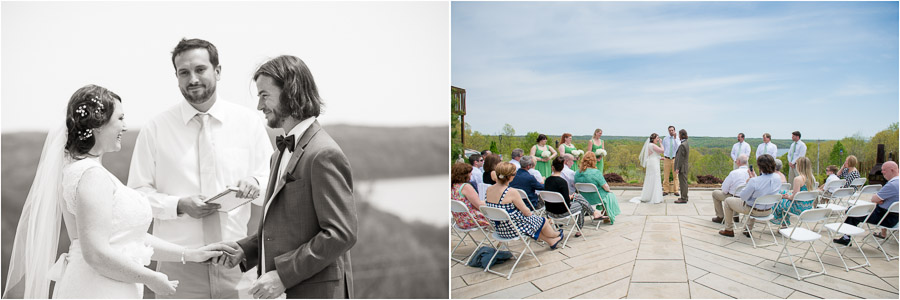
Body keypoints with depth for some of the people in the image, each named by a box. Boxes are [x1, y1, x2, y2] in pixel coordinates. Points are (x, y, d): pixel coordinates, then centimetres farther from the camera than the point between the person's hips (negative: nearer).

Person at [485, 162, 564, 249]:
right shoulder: (511, 192, -28)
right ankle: (555, 235, 51)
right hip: (513, 229, -7)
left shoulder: (489, 189, -7)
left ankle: (552, 241, 49)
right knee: (543, 221, 20)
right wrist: (531, 213, 5)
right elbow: (526, 212, -16)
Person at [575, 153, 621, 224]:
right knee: (610, 195, 23)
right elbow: (605, 187, -18)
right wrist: (608, 189, 7)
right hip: (595, 199, -6)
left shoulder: (578, 173, -7)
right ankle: (610, 218, 31)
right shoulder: (596, 172, -24)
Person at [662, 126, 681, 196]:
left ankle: (676, 191, 8)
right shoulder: (665, 139, 5)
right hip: (667, 159, 1)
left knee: (675, 176, 2)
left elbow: (678, 147, -20)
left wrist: (675, 138, -26)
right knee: (666, 176, 2)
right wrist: (663, 156, 6)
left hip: (675, 159, -1)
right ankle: (666, 191, 9)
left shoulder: (677, 139, -1)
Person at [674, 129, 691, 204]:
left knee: (683, 182, -5)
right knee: (684, 182, 17)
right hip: (685, 167, 10)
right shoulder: (686, 144, 11)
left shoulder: (682, 145, -20)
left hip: (682, 167, -10)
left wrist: (677, 168, -18)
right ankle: (684, 197, 27)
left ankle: (683, 199, -1)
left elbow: (680, 157, -21)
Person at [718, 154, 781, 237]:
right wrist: (754, 177, 9)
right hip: (768, 211, 7)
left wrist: (748, 183, -6)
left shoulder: (754, 181, -33)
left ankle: (729, 230, 27)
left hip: (755, 211, -7)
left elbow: (743, 197, -19)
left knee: (728, 201, 16)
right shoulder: (777, 179, -13)